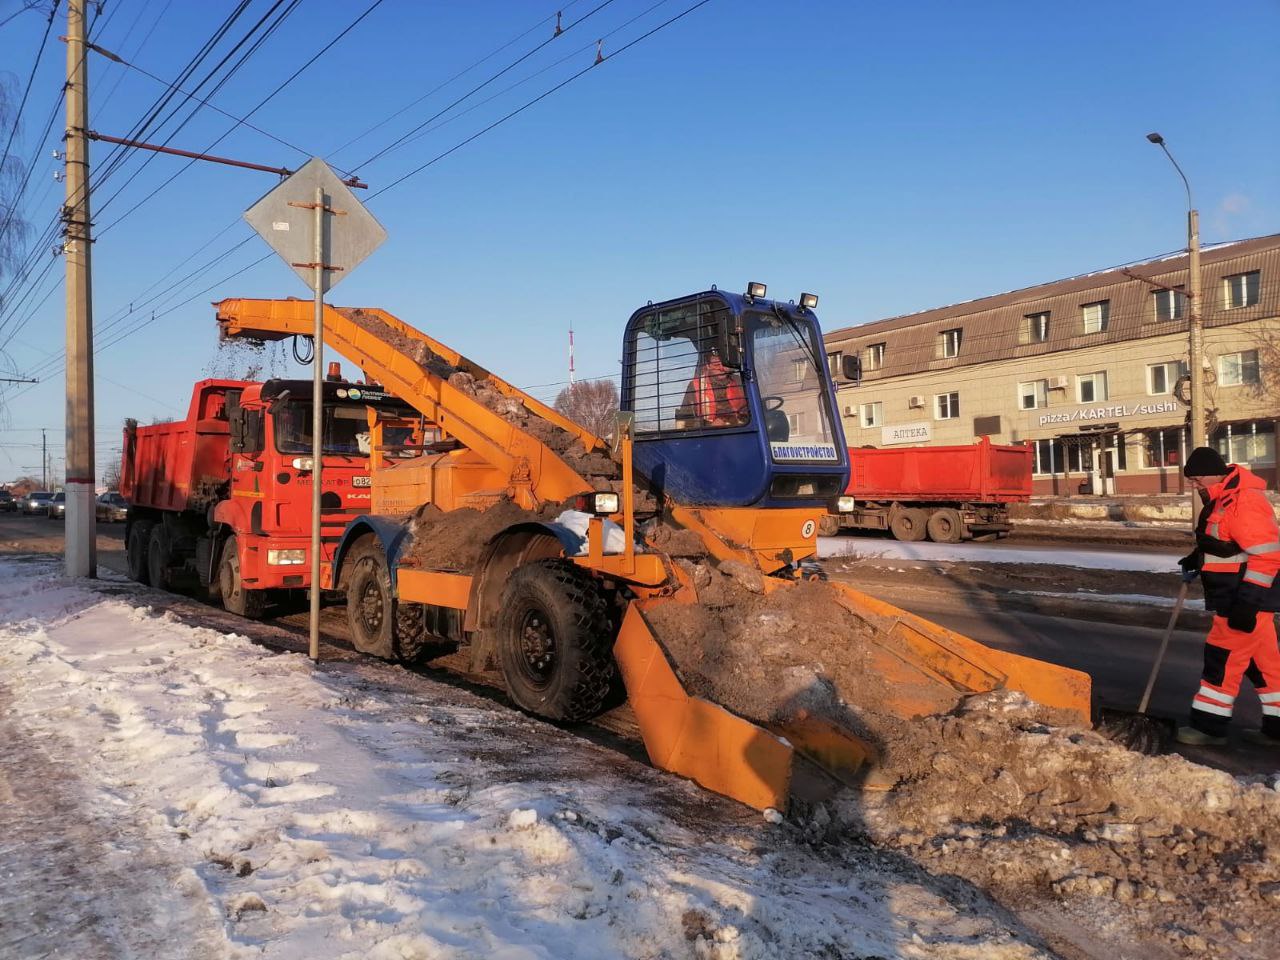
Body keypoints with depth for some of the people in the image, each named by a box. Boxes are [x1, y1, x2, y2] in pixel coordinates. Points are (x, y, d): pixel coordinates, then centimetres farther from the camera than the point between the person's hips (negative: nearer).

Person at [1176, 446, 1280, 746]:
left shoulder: (1245, 500, -21)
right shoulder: (1222, 499, 11)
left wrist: (1248, 601, -26)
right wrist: (1196, 558, 11)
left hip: (1246, 600, -10)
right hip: (1238, 598, 10)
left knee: (1222, 658, -4)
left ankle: (1209, 726, 5)